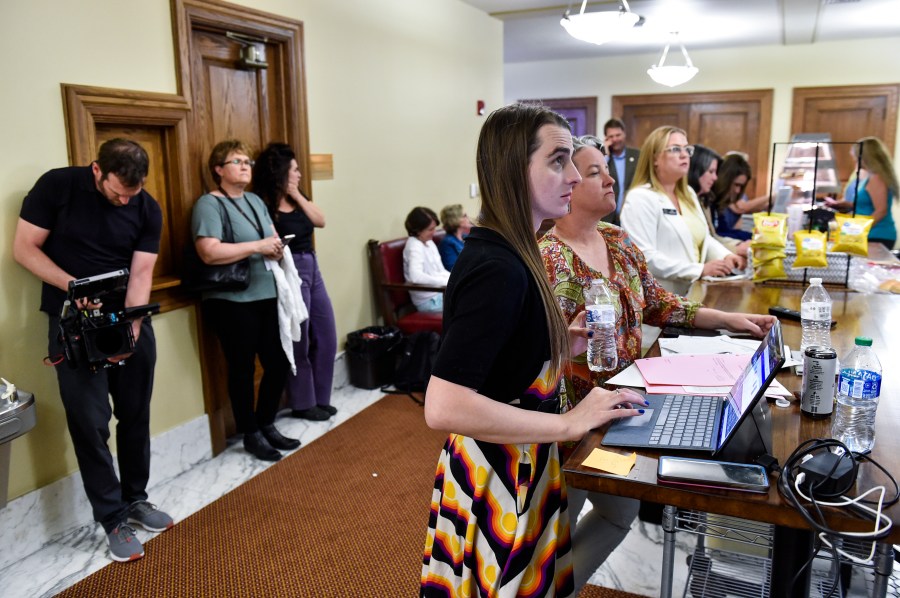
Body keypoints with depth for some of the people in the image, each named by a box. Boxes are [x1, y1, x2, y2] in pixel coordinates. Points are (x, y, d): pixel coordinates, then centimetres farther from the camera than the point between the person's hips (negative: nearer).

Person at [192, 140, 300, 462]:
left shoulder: (256, 201, 14)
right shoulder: (209, 203, -10)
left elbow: (273, 238, 21)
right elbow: (209, 253, -22)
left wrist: (277, 246, -4)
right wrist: (258, 246, -20)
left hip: (266, 297, 8)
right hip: (231, 302, -7)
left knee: (279, 363, 12)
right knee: (242, 369, 6)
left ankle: (266, 424, 32)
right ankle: (251, 434, 22)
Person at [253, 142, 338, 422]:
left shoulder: (297, 198, 13)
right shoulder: (264, 205, -12)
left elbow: (320, 220, 1)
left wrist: (297, 196, -2)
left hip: (312, 269, 9)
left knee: (326, 338, 11)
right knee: (298, 343, 2)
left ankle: (320, 399, 24)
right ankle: (303, 404, 16)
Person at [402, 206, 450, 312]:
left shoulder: (429, 242, 12)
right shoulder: (414, 246, -14)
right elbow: (416, 276, -30)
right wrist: (445, 281, -26)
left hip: (440, 292, 9)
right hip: (429, 301, -9)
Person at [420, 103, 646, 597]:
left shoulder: (501, 250, 4)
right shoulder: (499, 269, -26)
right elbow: (444, 407, -33)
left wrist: (561, 343, 5)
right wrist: (568, 423, -26)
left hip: (512, 461, 9)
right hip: (501, 477, -9)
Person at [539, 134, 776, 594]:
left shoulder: (618, 241, 4)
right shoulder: (547, 257, -22)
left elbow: (657, 303, 11)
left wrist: (728, 319, 6)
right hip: (576, 415, -8)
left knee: (622, 511, 23)